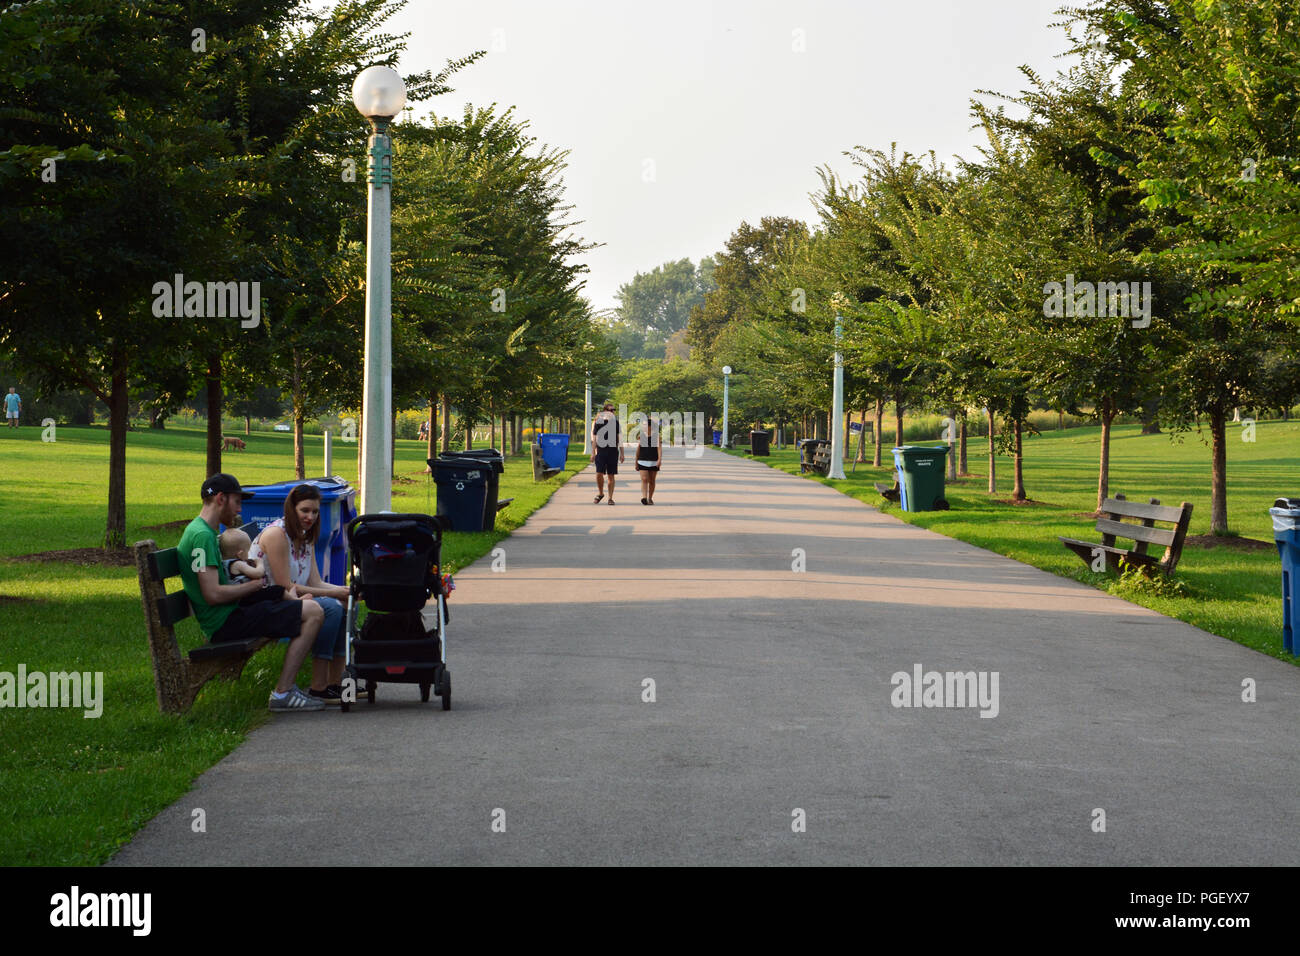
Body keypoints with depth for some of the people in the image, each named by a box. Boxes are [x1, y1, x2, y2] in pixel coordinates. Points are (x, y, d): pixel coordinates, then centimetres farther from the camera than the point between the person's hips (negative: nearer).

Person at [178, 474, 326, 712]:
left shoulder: (206, 532, 17)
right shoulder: (202, 535, -17)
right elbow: (213, 594, -23)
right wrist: (255, 585, -10)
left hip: (230, 616, 11)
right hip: (224, 623, -11)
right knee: (313, 613, -15)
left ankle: (287, 686, 12)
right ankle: (282, 694, -14)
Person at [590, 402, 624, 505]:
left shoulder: (616, 422, 7)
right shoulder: (598, 421, 4)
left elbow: (620, 438, 10)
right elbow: (594, 438, 6)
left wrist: (622, 453, 5)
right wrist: (593, 452, 0)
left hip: (613, 451, 1)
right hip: (601, 450, -1)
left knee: (611, 475, 2)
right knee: (599, 473, -10)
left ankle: (611, 498, 7)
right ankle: (600, 493, 13)